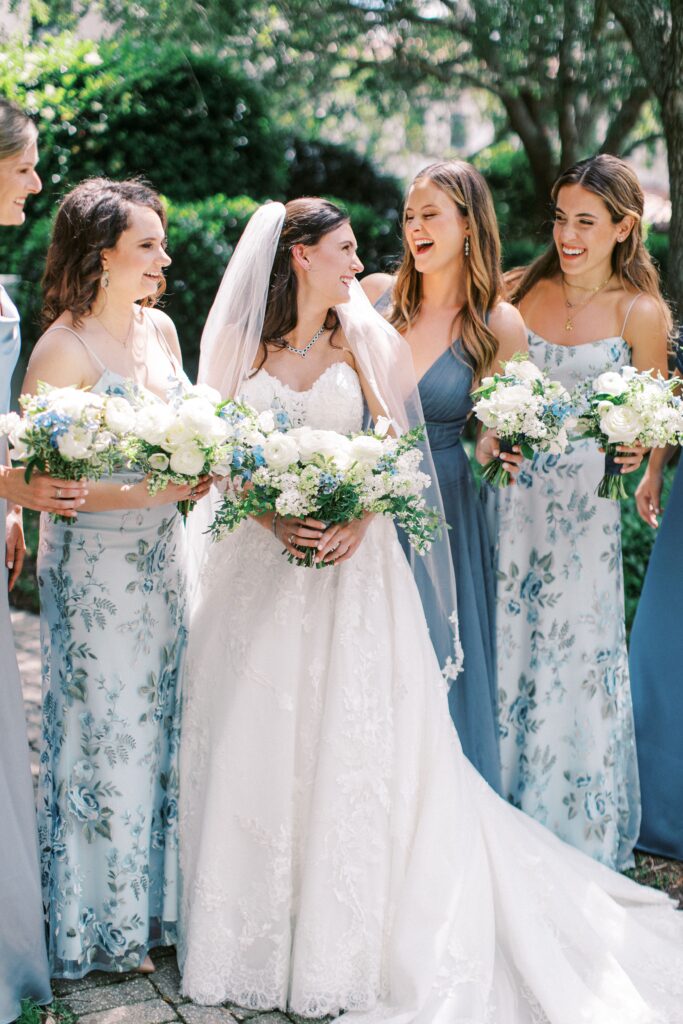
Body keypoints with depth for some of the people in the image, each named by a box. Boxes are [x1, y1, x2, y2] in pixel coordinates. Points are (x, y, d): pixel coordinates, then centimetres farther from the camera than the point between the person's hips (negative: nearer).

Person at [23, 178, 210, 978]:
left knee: (164, 722, 14)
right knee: (106, 731, 6)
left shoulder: (160, 328, 5)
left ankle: (156, 898, 32)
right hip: (94, 565, -6)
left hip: (162, 553, 7)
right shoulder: (63, 348, -16)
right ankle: (101, 922, 26)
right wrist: (148, 494, -23)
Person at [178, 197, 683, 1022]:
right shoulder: (239, 341, 4)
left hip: (351, 558, 0)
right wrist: (273, 519, -13)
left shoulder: (361, 339, 6)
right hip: (261, 557, 0)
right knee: (257, 740, 2)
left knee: (354, 735, -3)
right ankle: (256, 934, 18)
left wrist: (361, 517, -13)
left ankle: (345, 940, 11)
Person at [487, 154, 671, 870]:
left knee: (575, 647, 5)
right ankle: (505, 808, 26)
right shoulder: (526, 292, 4)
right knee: (507, 640, 8)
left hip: (584, 503, -2)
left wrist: (634, 452, -18)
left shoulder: (639, 312, -3)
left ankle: (575, 829, 24)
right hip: (513, 494, 3)